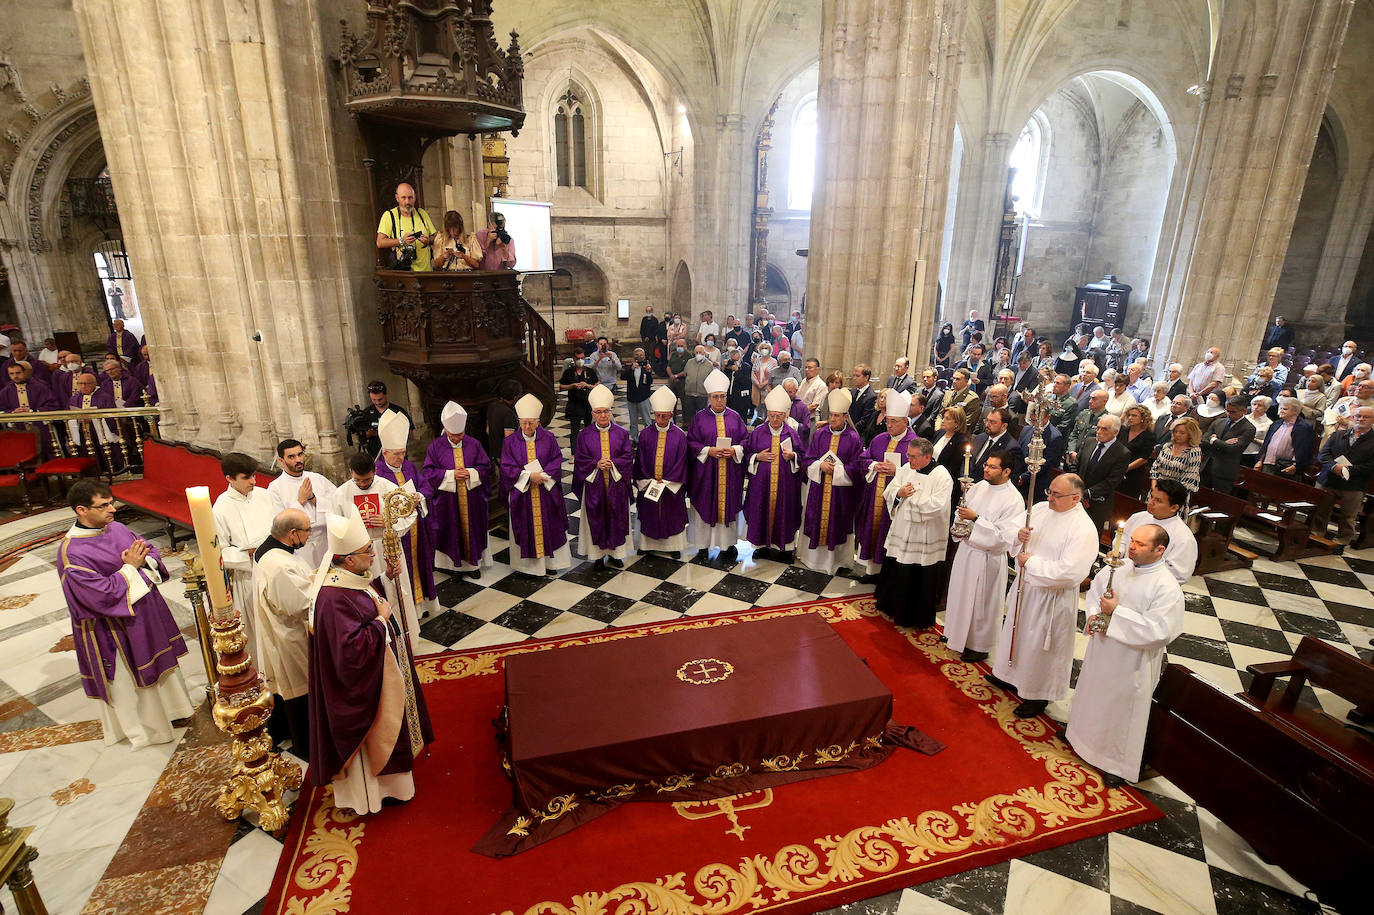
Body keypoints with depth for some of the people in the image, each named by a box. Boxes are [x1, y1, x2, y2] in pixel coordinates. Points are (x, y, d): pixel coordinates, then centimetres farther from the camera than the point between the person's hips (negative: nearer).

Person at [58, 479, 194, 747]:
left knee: (159, 661, 24)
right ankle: (138, 727, 35)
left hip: (147, 612, 7)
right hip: (116, 629, -7)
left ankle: (168, 707, 46)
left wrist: (143, 560, -17)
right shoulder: (71, 553, -23)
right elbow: (102, 594, -26)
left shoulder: (117, 528, -3)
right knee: (129, 675, 13)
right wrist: (130, 567, -21)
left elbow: (151, 552, 4)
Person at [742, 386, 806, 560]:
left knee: (783, 512, 6)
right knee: (761, 511, 6)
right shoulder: (758, 432, 1)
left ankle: (785, 547, 20)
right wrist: (757, 457, -13)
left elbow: (802, 455, 6)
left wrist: (793, 456, -14)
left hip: (785, 482, 0)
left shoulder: (791, 433, 1)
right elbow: (747, 453, 6)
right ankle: (762, 544, 23)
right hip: (761, 482, 0)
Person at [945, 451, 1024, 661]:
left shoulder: (1014, 500, -18)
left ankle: (979, 646, 25)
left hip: (986, 557, -7)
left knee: (981, 601, 7)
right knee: (960, 594, 20)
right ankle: (956, 633, 41)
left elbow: (1004, 537, -23)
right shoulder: (980, 486, 2)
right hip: (966, 549, 7)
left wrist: (975, 519, -26)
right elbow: (962, 509, 16)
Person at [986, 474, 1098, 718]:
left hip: (1051, 597, -7)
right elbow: (1016, 548, 10)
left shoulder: (1083, 530, -22)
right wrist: (1019, 536, -14)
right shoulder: (1040, 508, -1)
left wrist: (1030, 562, -21)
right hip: (1025, 587, 7)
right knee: (1016, 631, 23)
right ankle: (1010, 676, 46)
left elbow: (1069, 573, -29)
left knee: (1039, 646, 8)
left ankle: (1039, 695, 29)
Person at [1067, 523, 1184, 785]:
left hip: (1132, 663, -6)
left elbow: (1158, 631, -28)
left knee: (1123, 707, 12)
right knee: (1092, 694, 25)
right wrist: (1093, 614, -9)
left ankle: (1118, 762, 33)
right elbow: (1095, 589, 9)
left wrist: (1116, 611, -27)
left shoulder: (1168, 588, -23)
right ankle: (1081, 732, 50)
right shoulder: (1120, 566, -6)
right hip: (1101, 650, 6)